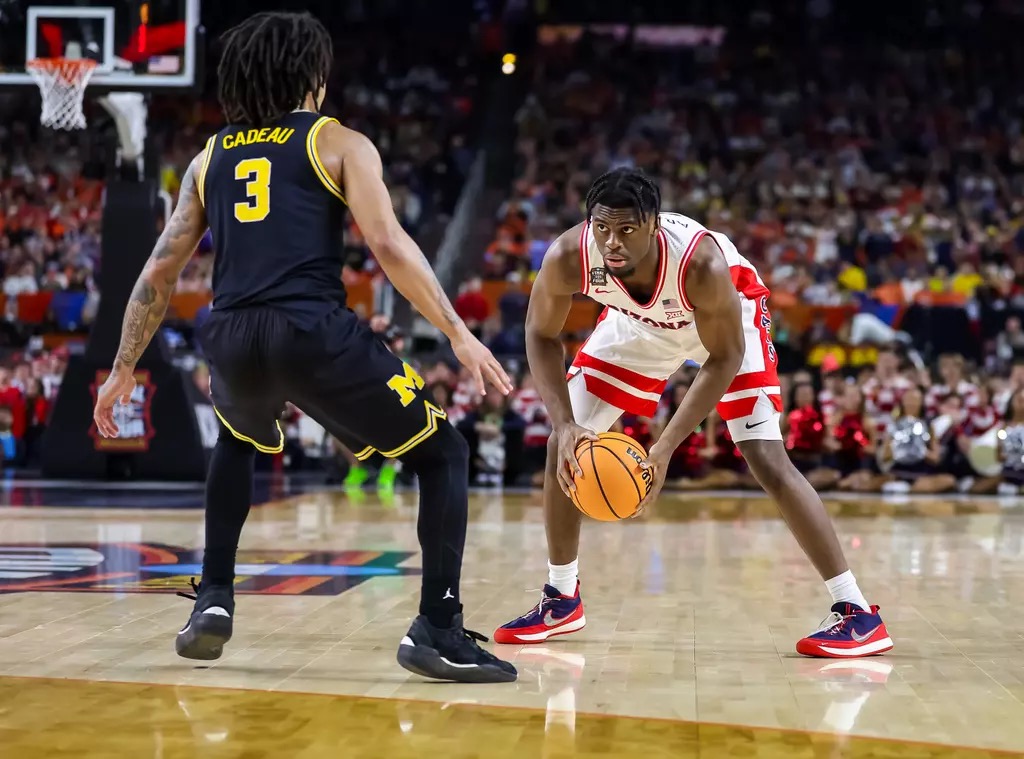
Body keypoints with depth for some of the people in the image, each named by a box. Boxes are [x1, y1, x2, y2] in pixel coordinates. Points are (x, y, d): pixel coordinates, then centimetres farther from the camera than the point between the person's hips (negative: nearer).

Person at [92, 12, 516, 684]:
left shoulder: (210, 159, 23)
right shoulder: (340, 143, 11)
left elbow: (158, 276, 23)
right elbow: (388, 243, -4)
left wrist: (124, 371, 31)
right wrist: (459, 334, -5)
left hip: (232, 338, 5)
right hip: (314, 332, -5)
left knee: (238, 441, 39)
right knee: (443, 454, 11)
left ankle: (214, 601, 28)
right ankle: (438, 630, -2)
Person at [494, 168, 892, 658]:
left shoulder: (702, 264, -42)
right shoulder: (568, 258, -34)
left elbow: (723, 359, -28)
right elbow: (541, 336, -16)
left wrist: (666, 449, -34)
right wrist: (564, 423, -30)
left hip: (725, 315, -4)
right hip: (637, 321, 4)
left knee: (767, 460, -16)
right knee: (565, 447, -2)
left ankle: (857, 612, -12)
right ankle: (561, 599, 17)